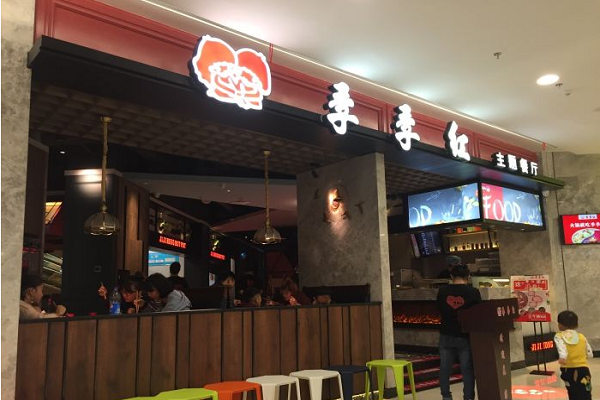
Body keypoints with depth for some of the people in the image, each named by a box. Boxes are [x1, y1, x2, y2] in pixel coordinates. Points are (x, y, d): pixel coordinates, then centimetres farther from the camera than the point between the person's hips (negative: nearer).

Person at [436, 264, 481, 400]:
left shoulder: (442, 291, -3)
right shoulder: (473, 292, -10)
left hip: (446, 335, 2)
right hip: (465, 336, -2)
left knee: (445, 368, 13)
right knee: (467, 369, 8)